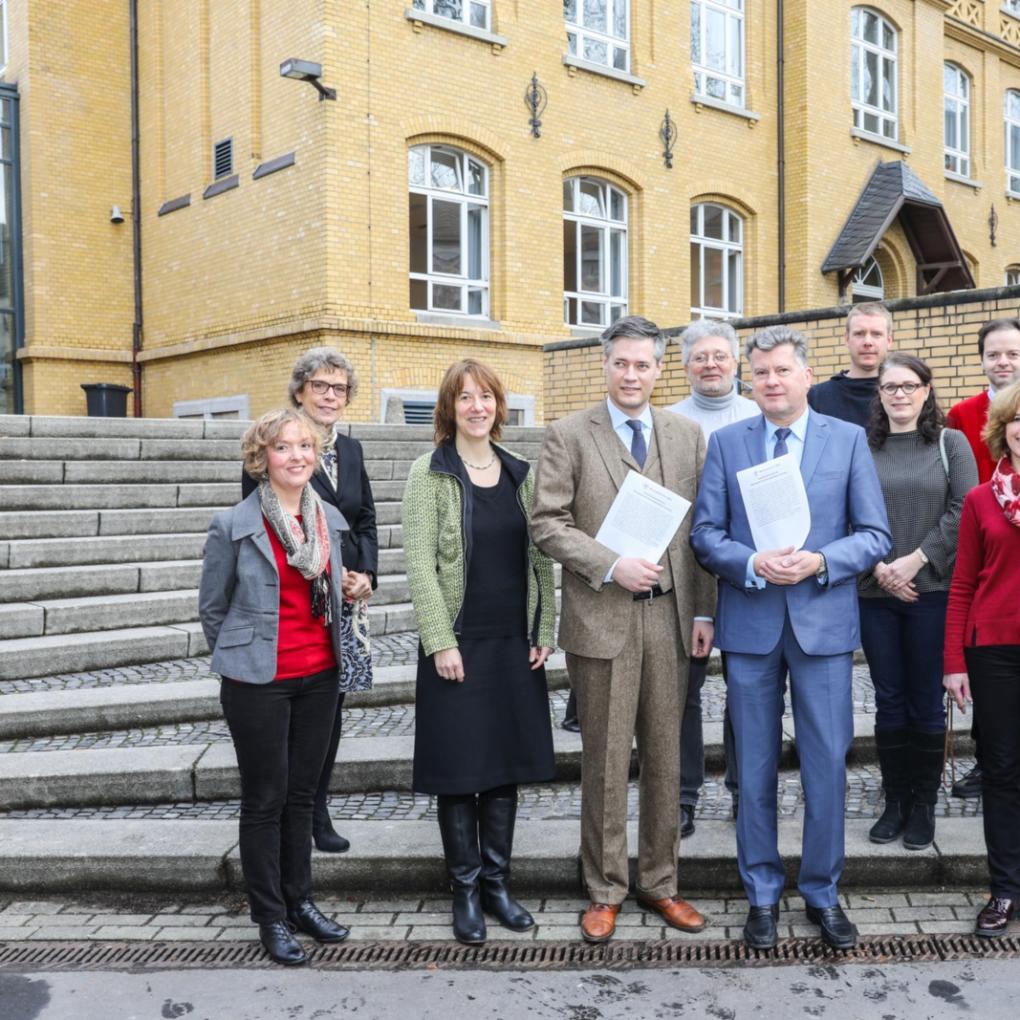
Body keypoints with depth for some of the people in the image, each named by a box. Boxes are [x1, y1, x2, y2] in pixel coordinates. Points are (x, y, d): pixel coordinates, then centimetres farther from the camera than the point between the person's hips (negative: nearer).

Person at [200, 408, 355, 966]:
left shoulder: (329, 519, 4)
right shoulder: (233, 524, -10)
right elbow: (212, 607, 0)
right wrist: (242, 656, 6)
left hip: (319, 676, 4)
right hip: (259, 683, -4)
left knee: (300, 794, 14)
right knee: (265, 799, 5)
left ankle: (299, 901, 28)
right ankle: (270, 916, 19)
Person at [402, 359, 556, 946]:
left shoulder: (521, 473, 8)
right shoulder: (430, 473, -5)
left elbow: (539, 556, 8)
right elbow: (421, 563, -10)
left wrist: (545, 630, 2)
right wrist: (441, 643, -14)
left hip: (515, 644, 4)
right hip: (458, 645, -4)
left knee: (505, 765, 11)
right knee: (459, 770, 5)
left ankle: (497, 884, 25)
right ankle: (466, 891, 20)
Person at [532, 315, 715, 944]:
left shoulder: (688, 436, 8)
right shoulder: (569, 436, -1)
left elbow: (701, 529, 8)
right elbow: (549, 523, -5)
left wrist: (705, 611, 4)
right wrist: (612, 567, -16)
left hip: (670, 616, 3)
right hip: (602, 617, -3)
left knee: (665, 757, 12)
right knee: (606, 763, 6)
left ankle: (660, 883, 27)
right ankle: (605, 891, 21)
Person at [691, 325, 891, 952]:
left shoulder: (849, 440, 3)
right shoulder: (727, 443, 5)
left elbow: (875, 536, 0)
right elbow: (706, 534, 1)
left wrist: (821, 561, -17)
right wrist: (752, 565, -17)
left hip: (824, 622, 0)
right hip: (751, 624, 1)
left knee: (827, 766, 5)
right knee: (756, 768, 10)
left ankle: (823, 892, 25)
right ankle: (763, 894, 26)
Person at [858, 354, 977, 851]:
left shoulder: (951, 443, 4)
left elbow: (964, 511, -5)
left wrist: (915, 560, -12)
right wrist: (878, 568, -10)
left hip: (933, 591, -1)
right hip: (874, 592, 2)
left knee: (926, 702, 4)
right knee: (889, 702, 8)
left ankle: (924, 805, 18)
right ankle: (894, 802, 20)